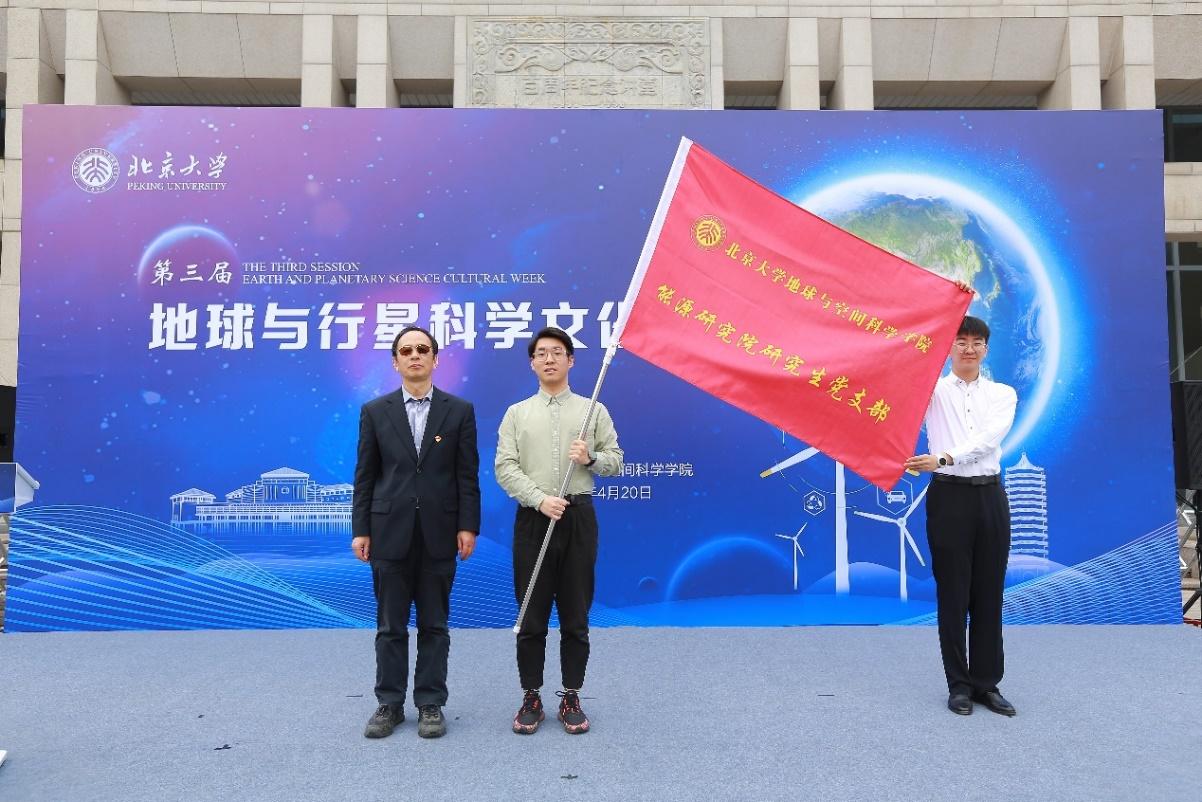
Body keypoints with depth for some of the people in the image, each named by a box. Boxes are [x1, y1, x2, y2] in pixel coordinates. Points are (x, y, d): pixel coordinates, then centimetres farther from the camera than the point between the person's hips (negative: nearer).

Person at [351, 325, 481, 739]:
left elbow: (467, 475, 1)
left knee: (434, 625, 8)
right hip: (390, 532, 1)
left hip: (439, 533, 0)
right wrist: (360, 530, -1)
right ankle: (389, 704, 22)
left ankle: (431, 704, 20)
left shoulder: (459, 410, 3)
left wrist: (468, 526, -5)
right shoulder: (375, 411, 5)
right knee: (390, 626, 9)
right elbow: (365, 476, 4)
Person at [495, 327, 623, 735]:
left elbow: (615, 461, 6)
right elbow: (505, 467, -3)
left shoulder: (593, 410, 6)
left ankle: (571, 697, 20)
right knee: (531, 617, 7)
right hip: (532, 519, 0)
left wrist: (591, 458, -16)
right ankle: (531, 697, 20)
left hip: (578, 518, 0)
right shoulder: (516, 413, 6)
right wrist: (540, 499, -17)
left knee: (575, 616, 7)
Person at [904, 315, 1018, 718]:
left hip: (990, 496, 2)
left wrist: (944, 458, -24)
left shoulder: (1003, 394, 8)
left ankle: (987, 682, 18)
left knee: (989, 593, 7)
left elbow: (990, 438, -9)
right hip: (949, 496, -2)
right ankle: (959, 683, 13)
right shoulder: (933, 390, 6)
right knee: (953, 592, 3)